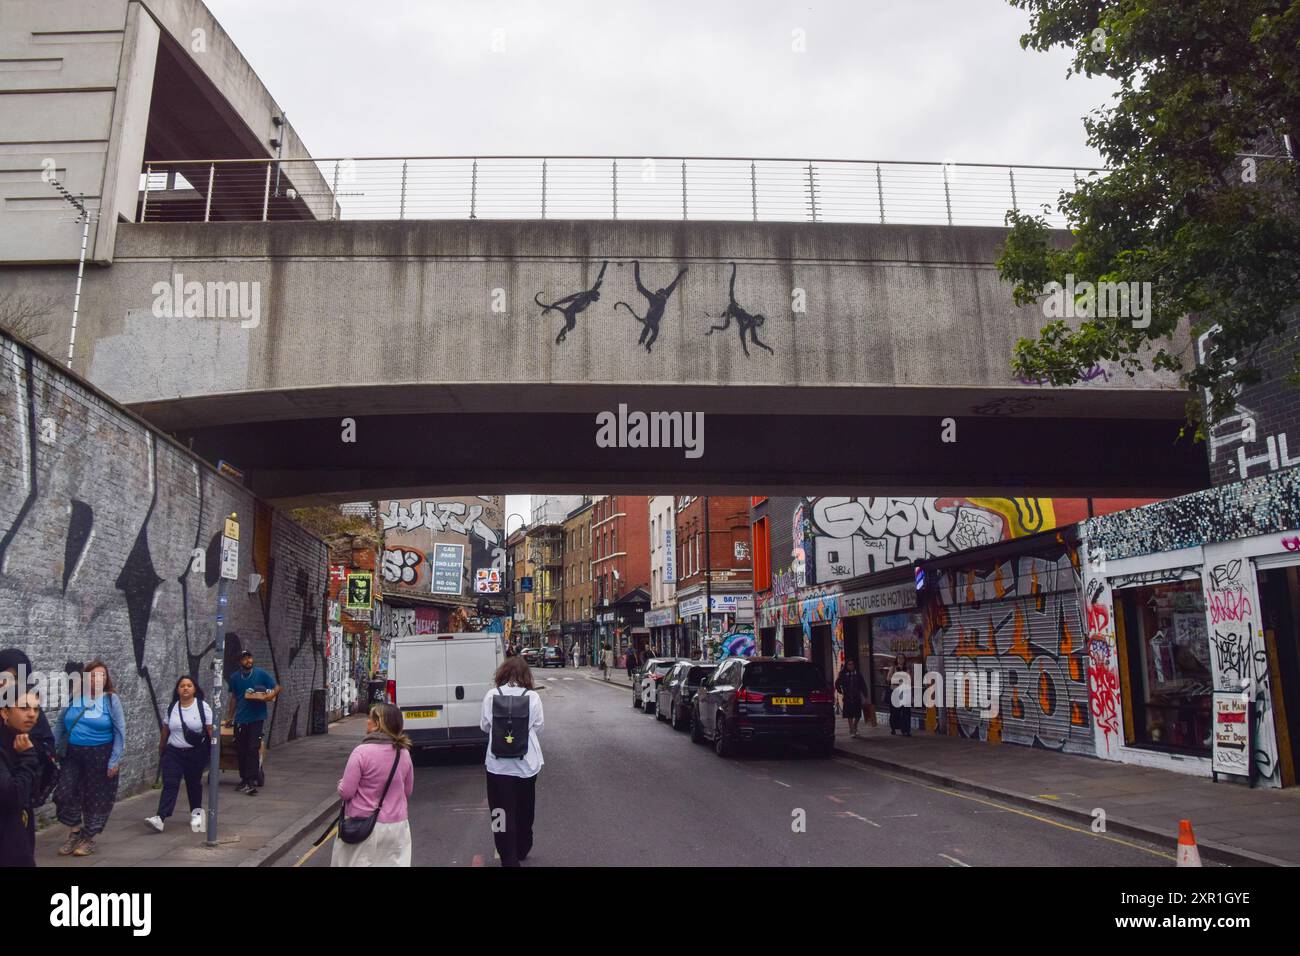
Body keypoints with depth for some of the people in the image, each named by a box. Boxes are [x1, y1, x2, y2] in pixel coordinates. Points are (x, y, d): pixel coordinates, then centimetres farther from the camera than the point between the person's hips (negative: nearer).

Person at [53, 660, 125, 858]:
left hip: (100, 755, -3)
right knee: (64, 793, -1)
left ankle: (89, 839, 24)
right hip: (73, 754, 3)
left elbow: (120, 731, -8)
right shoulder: (73, 698, 1)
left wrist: (115, 760, -12)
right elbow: (62, 726, 11)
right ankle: (74, 832, 24)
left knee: (96, 797, 6)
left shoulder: (111, 699, -9)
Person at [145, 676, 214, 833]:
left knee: (194, 783, 12)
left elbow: (210, 730, -6)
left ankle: (196, 811, 31)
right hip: (174, 752, 2)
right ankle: (160, 818, -17)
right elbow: (165, 730, 13)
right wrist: (161, 748, 18)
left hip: (196, 753, -2)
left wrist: (214, 750, -9)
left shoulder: (203, 706, -6)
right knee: (170, 784, -9)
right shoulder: (172, 708, 4)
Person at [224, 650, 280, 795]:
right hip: (240, 719, 3)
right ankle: (244, 780, 22)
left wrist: (272, 694, -21)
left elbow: (277, 687, 1)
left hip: (256, 718, -3)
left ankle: (252, 782, -9)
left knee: (253, 749, -10)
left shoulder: (261, 674, -2)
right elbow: (234, 698, 18)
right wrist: (230, 717, 18)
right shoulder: (234, 678, 7)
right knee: (242, 751, 8)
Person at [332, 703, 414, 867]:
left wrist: (341, 785, 6)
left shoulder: (362, 751, -18)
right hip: (396, 826, 4)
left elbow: (346, 793, -14)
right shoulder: (404, 753, -1)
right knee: (395, 862, 13)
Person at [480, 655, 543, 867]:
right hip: (526, 762, 1)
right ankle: (521, 851, 36)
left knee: (503, 811, 5)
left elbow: (484, 726, 4)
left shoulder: (491, 695, -7)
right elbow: (538, 727, 1)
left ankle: (509, 858, 5)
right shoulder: (532, 697, -8)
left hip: (498, 763, -1)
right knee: (524, 809, 19)